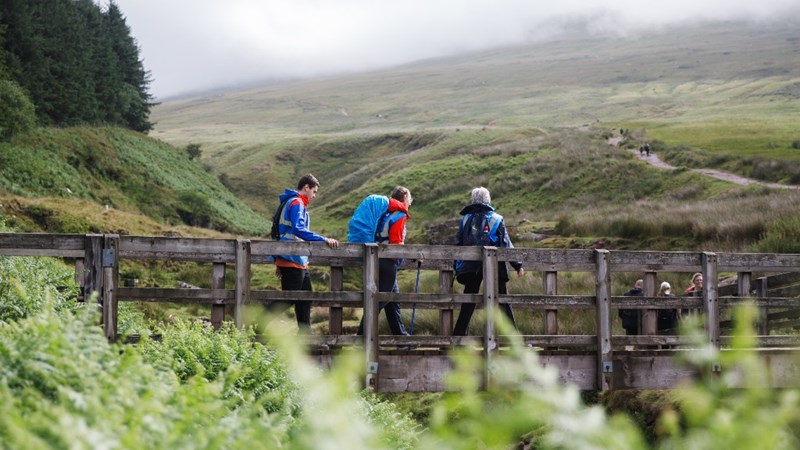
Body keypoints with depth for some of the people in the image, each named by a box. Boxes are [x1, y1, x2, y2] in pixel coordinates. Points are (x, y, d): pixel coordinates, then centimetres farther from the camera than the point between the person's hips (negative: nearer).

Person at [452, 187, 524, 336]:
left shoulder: (466, 219, 7)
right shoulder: (496, 218, 1)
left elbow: (458, 244, 7)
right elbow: (506, 244, -1)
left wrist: (457, 267, 12)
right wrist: (518, 265, 3)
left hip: (470, 267, 2)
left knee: (467, 304, 6)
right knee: (503, 302, 4)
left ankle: (459, 335, 2)